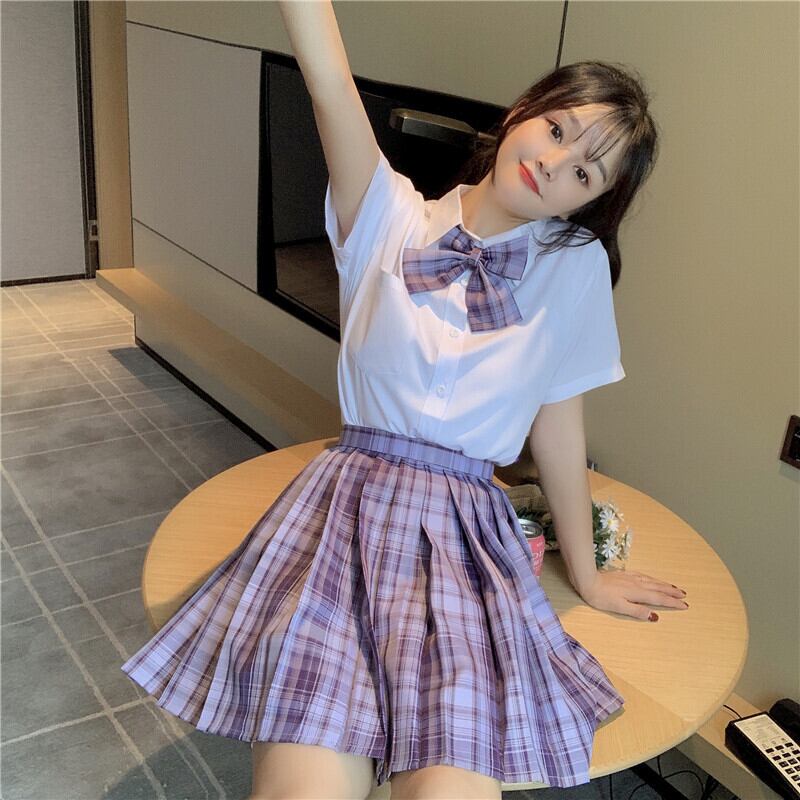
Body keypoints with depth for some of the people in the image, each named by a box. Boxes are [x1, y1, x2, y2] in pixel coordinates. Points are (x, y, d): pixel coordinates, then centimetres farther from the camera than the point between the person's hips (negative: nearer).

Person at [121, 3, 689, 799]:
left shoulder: (575, 265, 4)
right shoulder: (392, 219, 3)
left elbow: (558, 423, 9)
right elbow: (332, 85, -11)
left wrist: (585, 575, 15)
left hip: (466, 531, 1)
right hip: (348, 501, -1)